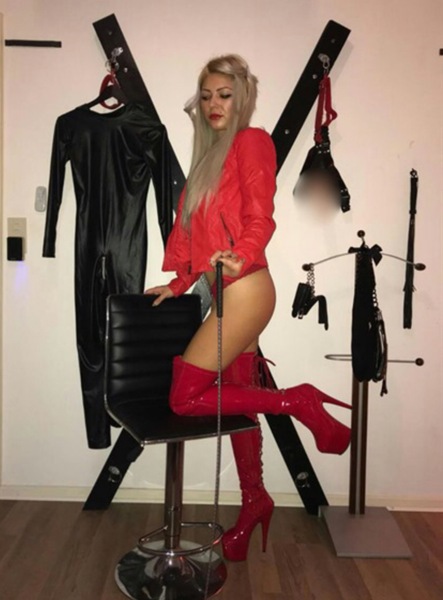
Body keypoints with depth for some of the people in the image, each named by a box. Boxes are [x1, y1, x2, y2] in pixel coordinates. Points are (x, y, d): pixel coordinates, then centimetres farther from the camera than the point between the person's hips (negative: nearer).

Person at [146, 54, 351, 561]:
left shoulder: (251, 141, -4)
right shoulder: (213, 154, 20)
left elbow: (260, 219, -14)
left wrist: (239, 258, -32)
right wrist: (179, 283, 19)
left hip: (244, 292, -9)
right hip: (229, 295, 9)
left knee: (185, 397, -7)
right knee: (236, 395, 14)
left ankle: (298, 402, 0)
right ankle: (254, 501, 30)